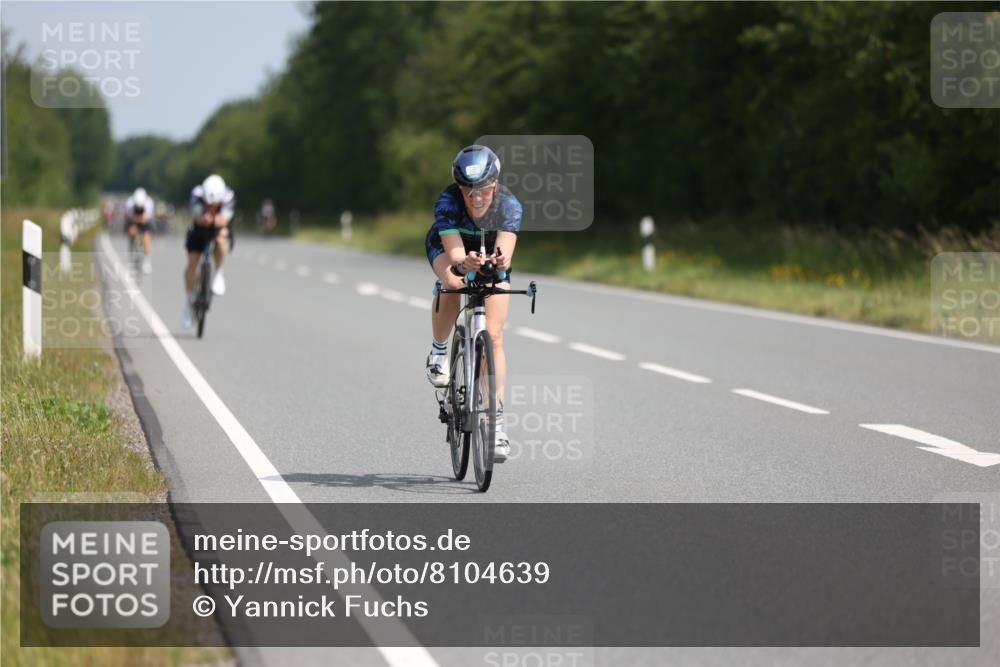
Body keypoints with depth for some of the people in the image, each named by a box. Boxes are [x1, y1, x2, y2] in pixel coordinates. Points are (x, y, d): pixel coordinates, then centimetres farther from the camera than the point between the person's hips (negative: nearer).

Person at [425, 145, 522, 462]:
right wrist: (464, 263, -68)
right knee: (453, 284, -37)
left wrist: (500, 260, -70)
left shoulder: (509, 206, -33)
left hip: (490, 252, 1)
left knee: (493, 335, -11)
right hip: (446, 247, -1)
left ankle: (497, 423, -8)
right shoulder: (448, 202, -36)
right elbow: (454, 253, -45)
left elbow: (505, 249, -47)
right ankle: (439, 351, -10)